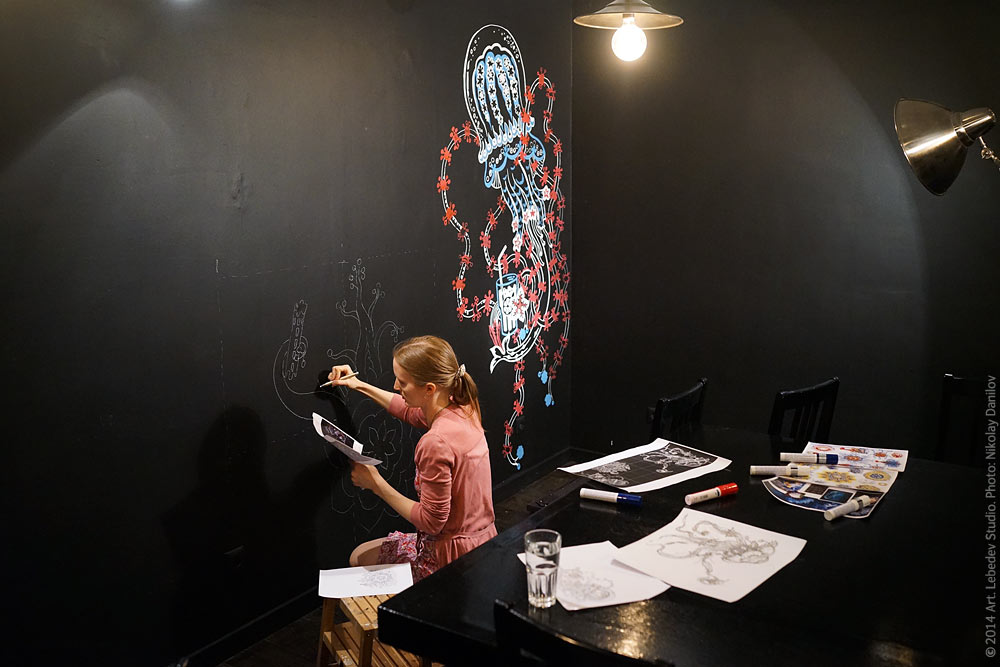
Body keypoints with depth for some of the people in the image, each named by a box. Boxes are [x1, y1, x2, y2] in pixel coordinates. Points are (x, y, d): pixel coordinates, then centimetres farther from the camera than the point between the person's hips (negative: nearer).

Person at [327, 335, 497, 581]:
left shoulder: (436, 443, -31)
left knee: (358, 558, 16)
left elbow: (431, 521, -22)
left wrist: (376, 483, -15)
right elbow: (411, 411, 17)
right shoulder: (463, 408, -4)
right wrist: (359, 385, 20)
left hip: (453, 557, -8)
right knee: (362, 554, 27)